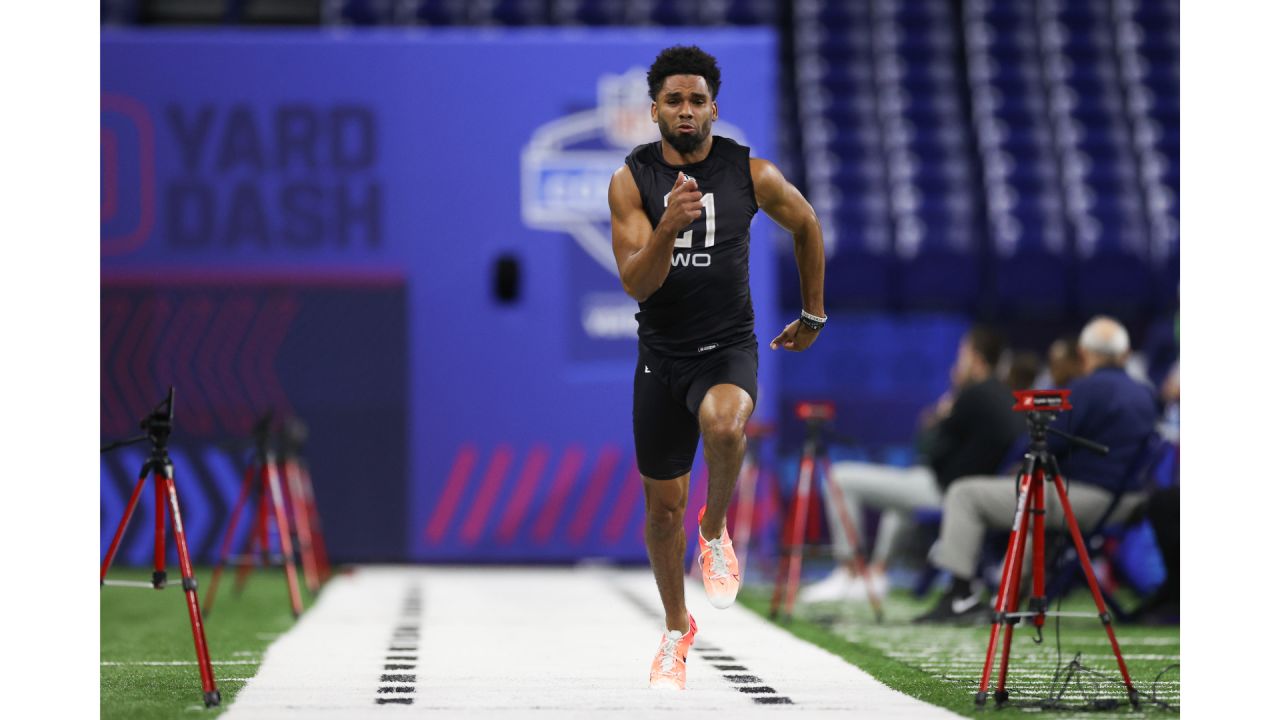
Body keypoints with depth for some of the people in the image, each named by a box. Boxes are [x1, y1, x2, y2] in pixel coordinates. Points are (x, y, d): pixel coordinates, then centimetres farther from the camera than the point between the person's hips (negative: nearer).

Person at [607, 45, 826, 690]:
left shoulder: (752, 175, -6)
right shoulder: (631, 181, -6)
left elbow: (805, 224, 14)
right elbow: (635, 284, -15)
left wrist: (813, 314, 20)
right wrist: (668, 227, -33)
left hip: (728, 349, -2)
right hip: (661, 353, 2)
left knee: (724, 424, -37)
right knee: (663, 505, 10)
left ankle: (716, 530, -7)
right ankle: (677, 629, 33)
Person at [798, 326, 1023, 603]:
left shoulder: (973, 396, -19)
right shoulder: (1004, 397, 8)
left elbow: (934, 450, -12)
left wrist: (937, 421, 4)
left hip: (943, 488, -10)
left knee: (841, 478, -7)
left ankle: (845, 574, -1)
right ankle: (877, 573, 37)